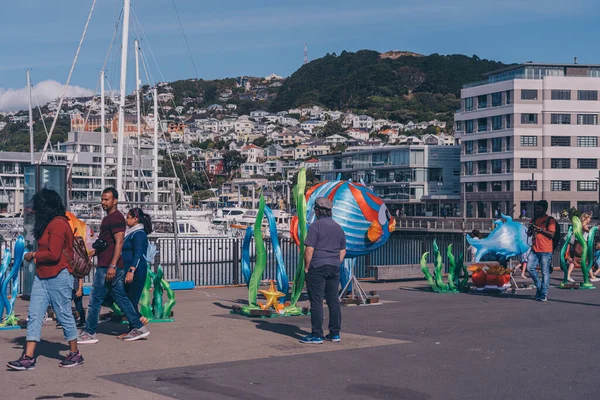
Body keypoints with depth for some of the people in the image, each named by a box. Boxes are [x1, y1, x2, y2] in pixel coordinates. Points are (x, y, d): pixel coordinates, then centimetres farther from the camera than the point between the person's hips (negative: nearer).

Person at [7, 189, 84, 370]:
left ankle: (75, 354, 15)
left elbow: (54, 255, -20)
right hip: (42, 276, 10)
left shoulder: (58, 224, -15)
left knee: (64, 315, 1)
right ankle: (28, 358, 1)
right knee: (34, 315, 2)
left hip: (58, 277, -10)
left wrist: (33, 255, -8)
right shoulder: (49, 224, 16)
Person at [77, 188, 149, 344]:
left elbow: (119, 242, -20)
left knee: (95, 299, -3)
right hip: (107, 266, 10)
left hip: (108, 267, -10)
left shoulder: (116, 217, -12)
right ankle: (139, 327, 12)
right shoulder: (109, 218, 19)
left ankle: (89, 333, 4)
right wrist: (92, 253, 17)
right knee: (121, 298, 11)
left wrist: (112, 266, -25)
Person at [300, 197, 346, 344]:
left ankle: (317, 335, -3)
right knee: (333, 301, 10)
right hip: (334, 268, 7)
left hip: (317, 267, -7)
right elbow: (343, 251, 17)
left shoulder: (316, 226, -9)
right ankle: (335, 333, 14)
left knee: (316, 302, -4)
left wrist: (306, 267, -5)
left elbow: (309, 250, -14)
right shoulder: (338, 227, 13)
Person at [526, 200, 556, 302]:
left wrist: (540, 229, -18)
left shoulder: (550, 220, -2)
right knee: (530, 268, -4)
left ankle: (544, 294, 2)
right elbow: (528, 234, 20)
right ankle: (539, 287, 14)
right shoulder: (534, 220, 17)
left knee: (545, 272, -2)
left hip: (545, 251, -6)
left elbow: (552, 234, -11)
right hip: (534, 249, 6)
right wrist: (531, 229, -2)